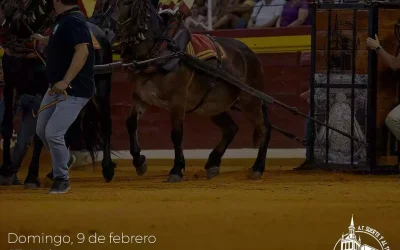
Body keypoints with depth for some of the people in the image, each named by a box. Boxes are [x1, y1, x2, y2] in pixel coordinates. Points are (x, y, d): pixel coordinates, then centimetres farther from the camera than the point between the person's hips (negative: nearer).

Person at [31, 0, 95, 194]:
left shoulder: (74, 21, -21)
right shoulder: (63, 20, 10)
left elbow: (82, 50, -33)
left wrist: (65, 82, -37)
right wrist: (43, 39, 47)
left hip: (75, 91, -10)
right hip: (57, 88, 10)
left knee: (53, 134, -15)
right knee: (42, 131, 15)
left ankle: (62, 179, 2)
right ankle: (63, 160, 36)